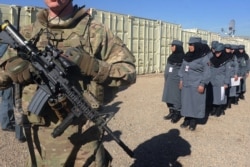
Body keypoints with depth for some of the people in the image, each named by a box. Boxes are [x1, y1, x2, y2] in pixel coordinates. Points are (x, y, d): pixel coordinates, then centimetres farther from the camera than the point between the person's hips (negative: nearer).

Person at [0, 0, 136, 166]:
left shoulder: (95, 31, -4)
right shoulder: (28, 33, 7)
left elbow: (128, 71, -6)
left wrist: (92, 65, -21)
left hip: (83, 134, -3)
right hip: (42, 136, 4)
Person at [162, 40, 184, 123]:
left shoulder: (182, 57, -13)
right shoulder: (171, 56, 11)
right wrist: (166, 79, 18)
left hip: (177, 81, -8)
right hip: (169, 81, 8)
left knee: (176, 97, 0)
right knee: (169, 97, 12)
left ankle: (177, 114, 12)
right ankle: (172, 112, 25)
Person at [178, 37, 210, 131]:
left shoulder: (204, 57, -11)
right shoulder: (187, 56, 7)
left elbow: (206, 72, -10)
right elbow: (183, 68, 14)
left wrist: (202, 84, -14)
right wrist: (181, 79, 11)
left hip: (196, 85, -6)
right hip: (186, 84, 6)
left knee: (195, 103, 3)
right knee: (186, 102, 10)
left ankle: (193, 122, 14)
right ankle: (187, 120, 23)